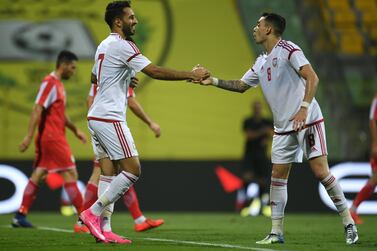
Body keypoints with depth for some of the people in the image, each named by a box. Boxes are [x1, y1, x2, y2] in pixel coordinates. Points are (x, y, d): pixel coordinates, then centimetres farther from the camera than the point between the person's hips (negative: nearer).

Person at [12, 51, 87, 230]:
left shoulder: (58, 84, 18)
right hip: (52, 137, -10)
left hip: (47, 139, 10)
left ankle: (20, 216, 7)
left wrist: (75, 130, 28)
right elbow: (37, 109, -19)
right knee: (70, 174, -8)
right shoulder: (50, 83, -12)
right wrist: (29, 136, -23)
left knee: (38, 175, 8)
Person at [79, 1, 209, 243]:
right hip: (109, 118, -10)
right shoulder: (121, 46, -13)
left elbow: (94, 77, 33)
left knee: (109, 173, 6)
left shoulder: (104, 46, 17)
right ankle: (93, 213, -9)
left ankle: (104, 229, 2)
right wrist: (191, 75, -14)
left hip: (97, 118, 10)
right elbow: (155, 71, -18)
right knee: (133, 170, -9)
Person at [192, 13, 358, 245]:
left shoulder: (288, 50, -10)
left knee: (321, 172, -13)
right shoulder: (261, 63, 14)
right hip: (283, 128, 8)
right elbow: (241, 85, 26)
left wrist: (304, 108, -29)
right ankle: (276, 232, 8)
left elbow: (312, 77, -19)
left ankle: (349, 224, -2)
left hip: (308, 122, -8)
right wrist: (213, 81, 16)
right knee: (278, 177, 3)